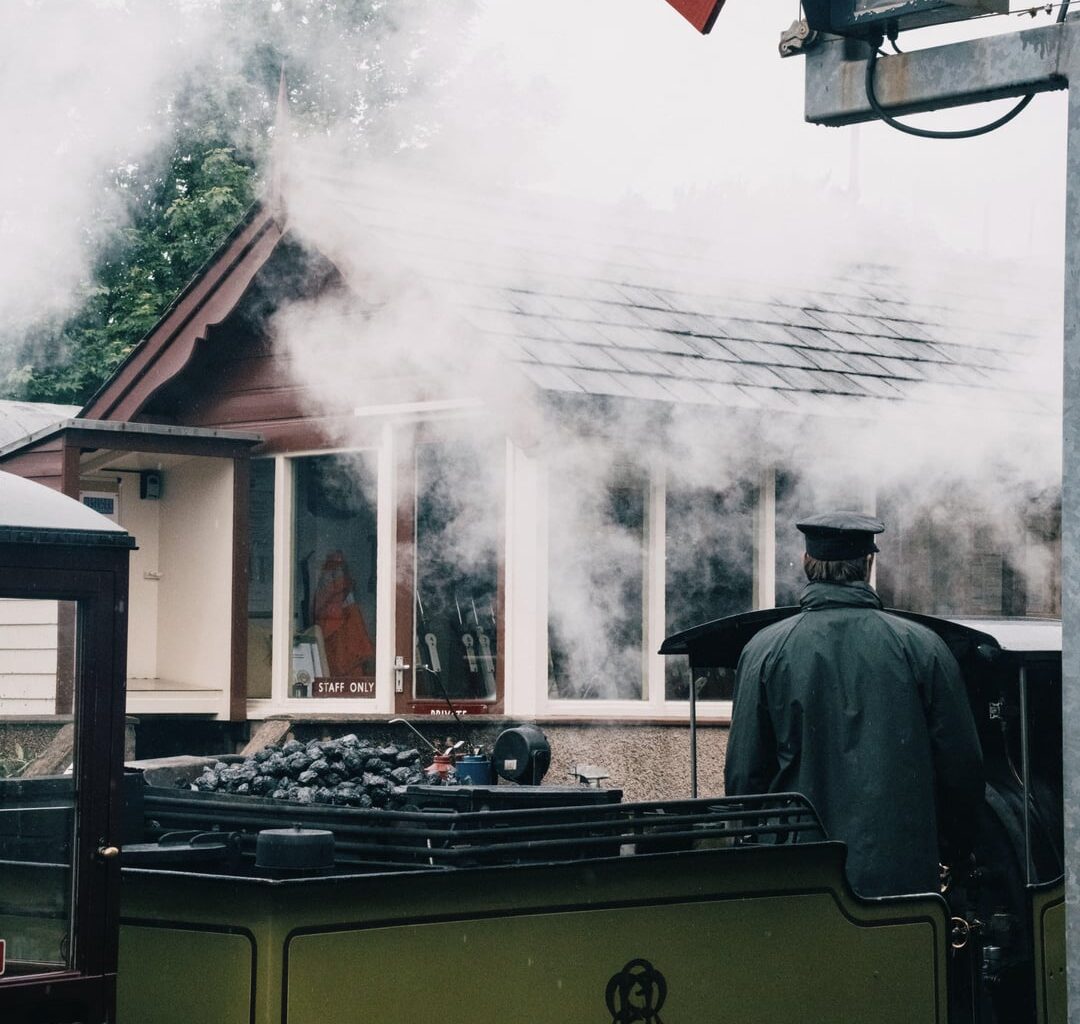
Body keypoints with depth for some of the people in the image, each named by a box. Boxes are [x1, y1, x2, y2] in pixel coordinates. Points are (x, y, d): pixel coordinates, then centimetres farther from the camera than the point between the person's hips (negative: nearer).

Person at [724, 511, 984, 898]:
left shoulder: (765, 651, -1)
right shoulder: (921, 646, 0)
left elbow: (744, 773, 2)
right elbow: (962, 764, 4)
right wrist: (956, 847, 20)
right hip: (904, 875, 0)